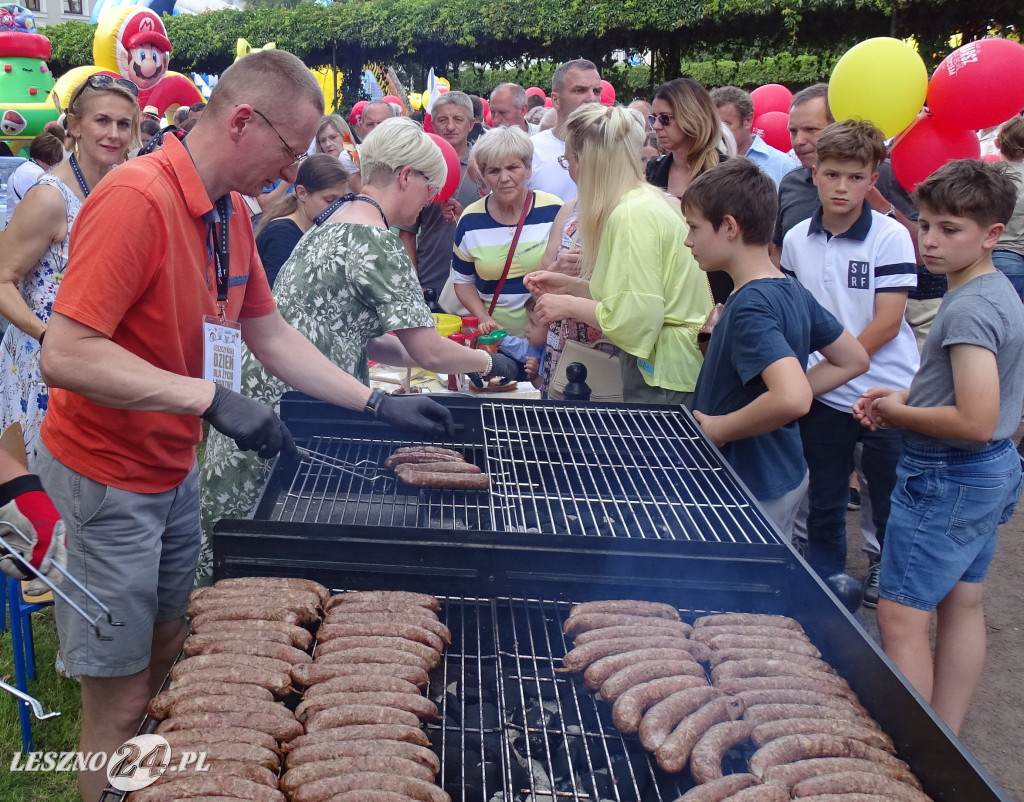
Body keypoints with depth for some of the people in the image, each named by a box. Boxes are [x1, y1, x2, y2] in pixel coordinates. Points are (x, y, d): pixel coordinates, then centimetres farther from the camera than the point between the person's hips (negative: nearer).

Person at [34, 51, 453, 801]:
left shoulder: (232, 212, 4)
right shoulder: (136, 198, -24)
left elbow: (273, 336, 11)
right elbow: (65, 354, -28)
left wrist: (379, 403, 8)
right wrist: (211, 398, -31)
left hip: (175, 472, 8)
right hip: (108, 479, -8)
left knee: (171, 658, 20)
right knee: (122, 700, 4)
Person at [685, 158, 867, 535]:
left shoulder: (750, 306, -24)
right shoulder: (793, 292, 3)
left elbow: (792, 398, -38)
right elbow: (853, 360, 13)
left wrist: (717, 429, -23)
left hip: (754, 488, -9)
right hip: (784, 474, 9)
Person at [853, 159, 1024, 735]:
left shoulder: (969, 309, -23)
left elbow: (976, 422, -29)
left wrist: (897, 413, -14)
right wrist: (908, 395, 6)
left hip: (947, 479, -10)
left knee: (901, 619, -3)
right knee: (963, 606, 16)